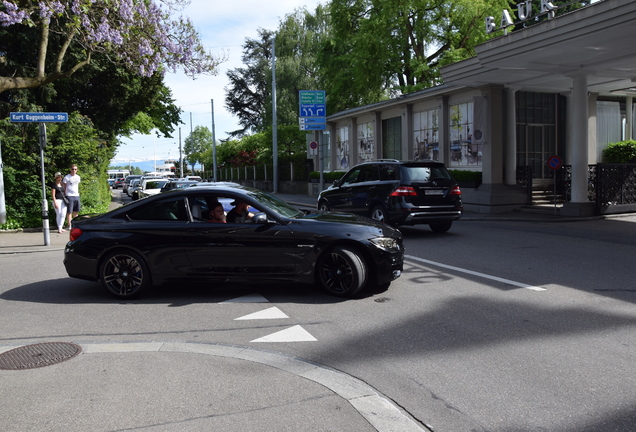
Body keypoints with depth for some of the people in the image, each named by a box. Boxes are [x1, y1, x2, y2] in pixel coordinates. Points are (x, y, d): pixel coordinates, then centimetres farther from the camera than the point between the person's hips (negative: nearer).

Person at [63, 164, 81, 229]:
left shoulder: (78, 177, 13)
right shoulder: (67, 177, -3)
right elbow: (64, 187, 0)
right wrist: (64, 196, -3)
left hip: (76, 196, 5)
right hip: (69, 196, -5)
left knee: (76, 211, 8)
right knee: (69, 212, -4)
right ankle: (69, 226, 0)